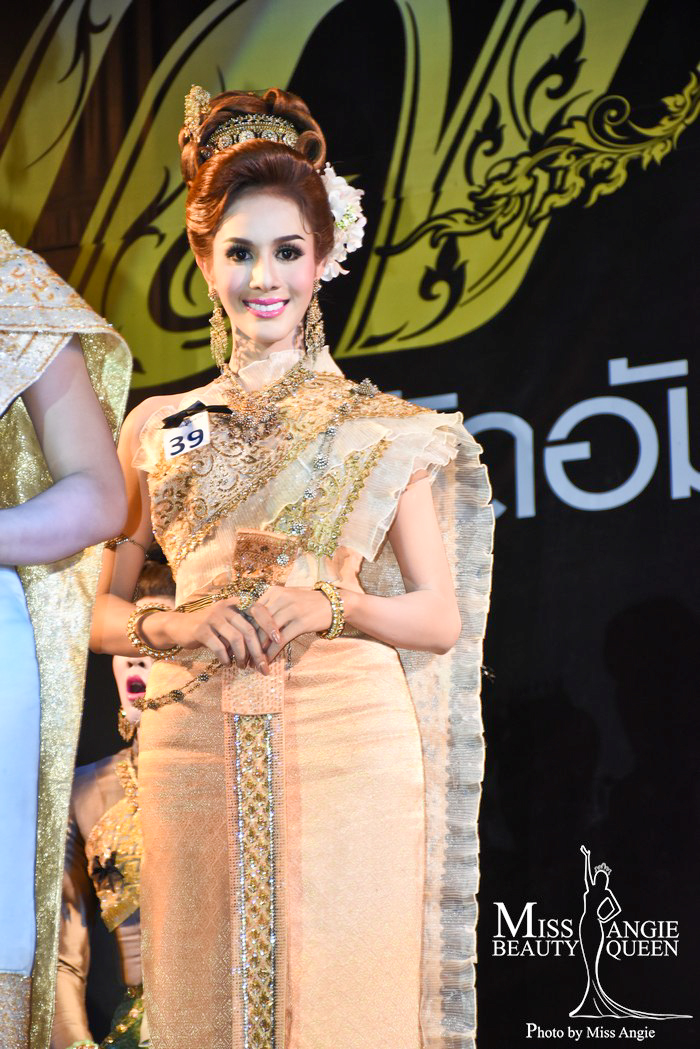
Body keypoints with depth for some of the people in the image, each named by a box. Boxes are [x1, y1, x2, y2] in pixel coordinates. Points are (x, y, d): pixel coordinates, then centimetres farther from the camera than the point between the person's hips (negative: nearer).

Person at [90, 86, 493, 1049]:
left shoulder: (383, 430, 5)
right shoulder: (158, 428, 11)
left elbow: (442, 621, 5)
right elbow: (102, 610, 12)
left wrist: (329, 605, -13)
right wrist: (179, 623, -9)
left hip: (349, 749, -1)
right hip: (198, 749, 2)